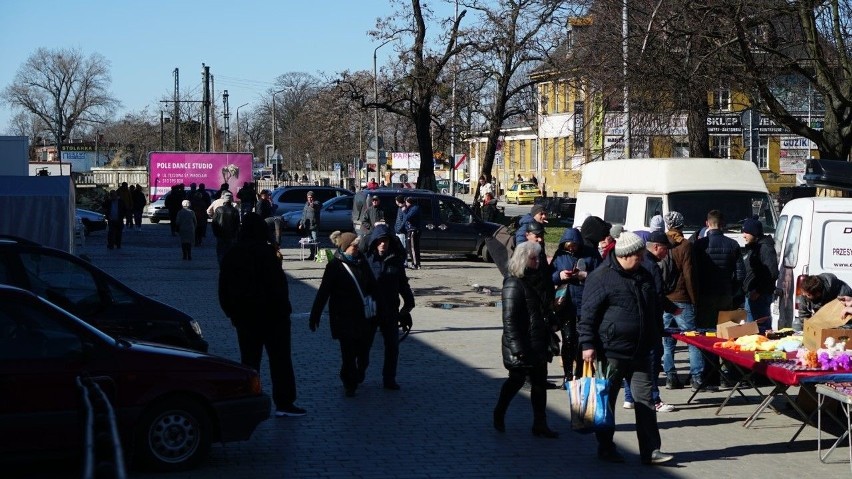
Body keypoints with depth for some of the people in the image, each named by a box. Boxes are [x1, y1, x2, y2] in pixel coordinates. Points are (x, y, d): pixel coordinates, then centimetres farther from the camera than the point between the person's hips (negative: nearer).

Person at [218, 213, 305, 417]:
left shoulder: (231, 255, 5)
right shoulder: (267, 253, -15)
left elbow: (223, 290, 9)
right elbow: (277, 284, -18)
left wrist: (232, 312, 16)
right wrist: (283, 308, -8)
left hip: (244, 317, 5)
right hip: (272, 315, -5)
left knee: (249, 359, 11)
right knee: (280, 358, 3)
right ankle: (284, 403, 2)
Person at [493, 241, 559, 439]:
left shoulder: (536, 280, 10)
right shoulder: (514, 284, -17)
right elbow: (509, 318, -20)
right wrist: (517, 348, -22)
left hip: (538, 344, 8)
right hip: (522, 346, -8)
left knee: (540, 382, 9)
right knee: (516, 380, 4)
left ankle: (540, 424, 17)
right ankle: (499, 414, 23)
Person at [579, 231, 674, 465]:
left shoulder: (644, 276, 12)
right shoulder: (601, 277, -11)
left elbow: (654, 310, 23)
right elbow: (588, 314, -12)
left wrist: (655, 341, 23)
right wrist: (588, 344, -17)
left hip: (641, 352, 6)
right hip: (612, 351, -6)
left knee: (645, 399, 3)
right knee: (606, 401, 6)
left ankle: (651, 450, 5)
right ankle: (606, 448, 18)